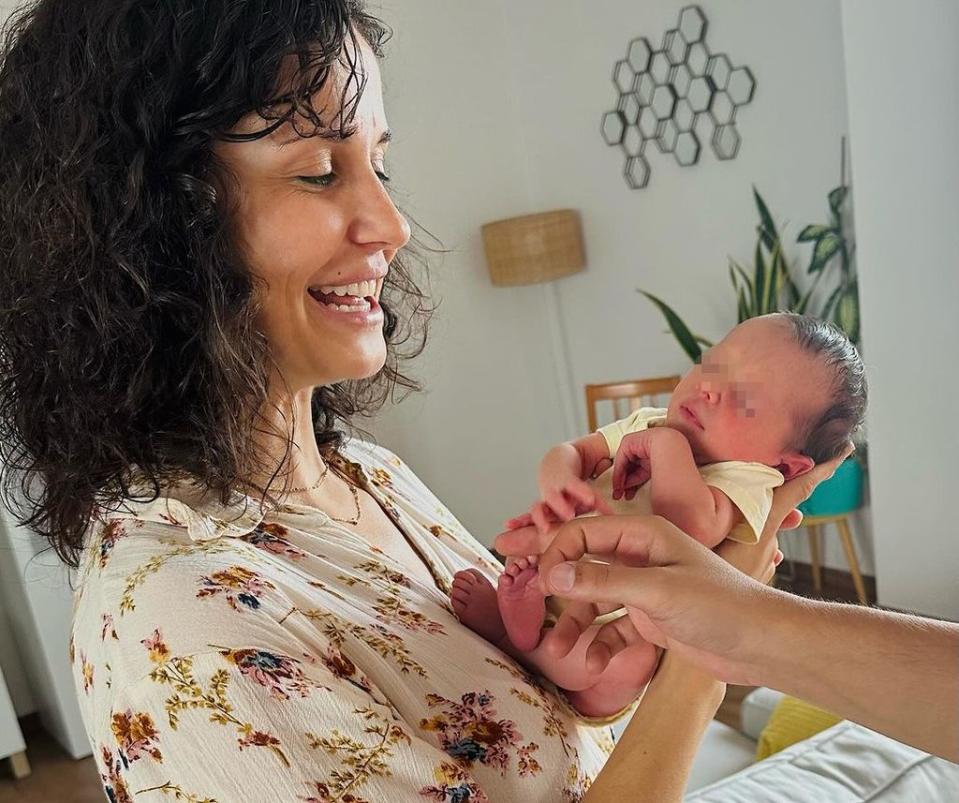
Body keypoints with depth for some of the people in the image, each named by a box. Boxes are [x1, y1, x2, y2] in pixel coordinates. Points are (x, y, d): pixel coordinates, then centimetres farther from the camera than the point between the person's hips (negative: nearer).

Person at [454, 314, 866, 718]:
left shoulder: (745, 482, -22)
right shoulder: (647, 422, 0)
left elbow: (692, 528, -43)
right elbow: (569, 452, 0)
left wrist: (667, 444, -31)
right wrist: (557, 482, -26)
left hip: (630, 622, -7)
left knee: (626, 666, -34)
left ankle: (515, 639, -20)